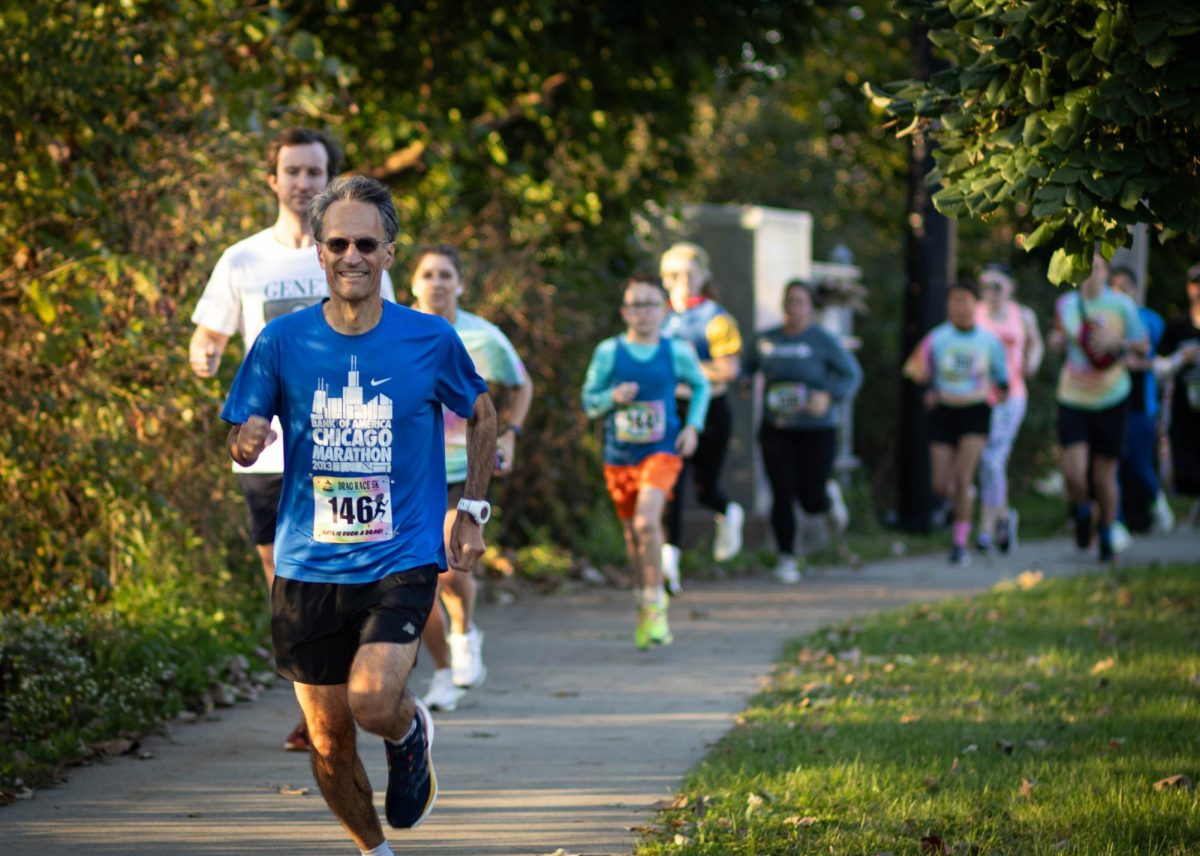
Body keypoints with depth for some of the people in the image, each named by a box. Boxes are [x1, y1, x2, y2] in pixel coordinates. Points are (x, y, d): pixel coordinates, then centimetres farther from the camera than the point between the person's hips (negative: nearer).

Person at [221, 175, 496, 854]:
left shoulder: (431, 339, -3)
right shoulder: (284, 340, -2)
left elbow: (481, 414, 15)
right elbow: (245, 439, 6)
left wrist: (472, 512, 9)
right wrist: (247, 442, -18)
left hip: (402, 561, -2)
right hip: (309, 565, 2)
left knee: (373, 702, -23)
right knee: (329, 741, 4)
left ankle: (411, 731, 14)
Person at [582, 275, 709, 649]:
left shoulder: (677, 352, 0)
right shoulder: (608, 352, -1)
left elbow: (700, 386, 18)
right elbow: (589, 401, 5)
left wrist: (693, 426, 5)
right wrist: (613, 397, -15)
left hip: (661, 453, -2)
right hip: (619, 457, 2)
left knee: (647, 522, -24)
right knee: (632, 533, 10)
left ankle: (656, 605, -10)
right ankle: (644, 606, 30)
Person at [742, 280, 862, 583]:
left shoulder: (823, 340, -4)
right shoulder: (766, 340, 6)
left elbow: (852, 374, -4)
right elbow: (746, 367, 18)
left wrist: (829, 397, -20)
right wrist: (741, 380, -5)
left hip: (816, 430, -2)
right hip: (776, 430, 2)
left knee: (810, 497, -3)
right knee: (782, 494, -6)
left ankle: (828, 505, 36)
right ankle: (786, 558, 6)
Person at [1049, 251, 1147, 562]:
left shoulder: (1121, 305, -5)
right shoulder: (1065, 304, 4)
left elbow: (1142, 345, 1)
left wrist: (1118, 341, -18)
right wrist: (1058, 341, -2)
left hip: (1110, 399, -1)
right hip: (1073, 399, 1)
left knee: (1104, 476, 5)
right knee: (1074, 472, -14)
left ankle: (1106, 537, 27)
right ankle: (1082, 512, 19)